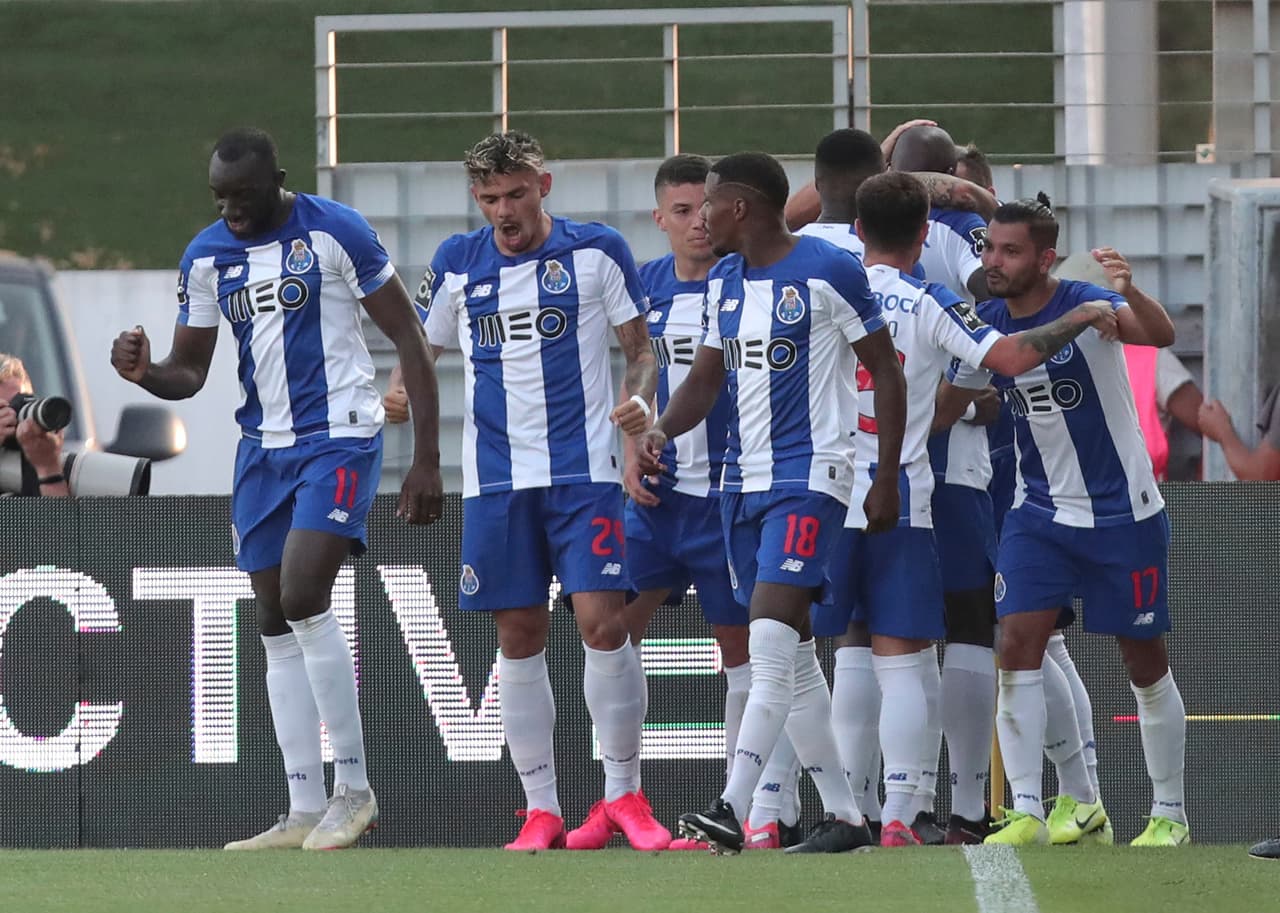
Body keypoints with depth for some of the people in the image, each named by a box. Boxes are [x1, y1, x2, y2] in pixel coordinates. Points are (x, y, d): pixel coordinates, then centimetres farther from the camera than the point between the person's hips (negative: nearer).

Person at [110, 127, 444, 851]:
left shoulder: (334, 232, -10)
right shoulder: (206, 257, 6)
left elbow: (410, 340, -6)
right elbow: (189, 375, 12)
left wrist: (426, 459, -10)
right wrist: (144, 372, -13)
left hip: (340, 438, -7)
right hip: (265, 447, 7)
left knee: (303, 596, -21)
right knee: (277, 624, 5)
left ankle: (355, 788, -11)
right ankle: (305, 813, 9)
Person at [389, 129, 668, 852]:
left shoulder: (597, 251, 0)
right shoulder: (457, 265, 7)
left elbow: (640, 347, 6)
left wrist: (640, 400, -14)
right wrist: (401, 391, -5)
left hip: (585, 470, -3)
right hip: (496, 479, 3)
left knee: (603, 623, -12)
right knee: (519, 638, 2)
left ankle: (624, 795, 0)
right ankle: (541, 810, 9)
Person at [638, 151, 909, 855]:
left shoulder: (829, 272, -10)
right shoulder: (724, 279, 12)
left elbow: (887, 375, -5)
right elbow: (705, 378, 19)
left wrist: (887, 481, -8)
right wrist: (661, 429, -2)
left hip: (808, 478, -8)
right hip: (744, 478, 8)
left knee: (771, 639, -20)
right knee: (792, 655, 8)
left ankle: (732, 809, -28)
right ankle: (844, 816, 14)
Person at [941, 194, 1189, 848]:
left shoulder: (1085, 306, -18)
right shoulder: (987, 326, -3)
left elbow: (1161, 335, -37)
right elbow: (946, 405, 11)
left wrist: (1130, 294, -57)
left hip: (1123, 512, -4)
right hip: (1039, 511, 4)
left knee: (1145, 663, 5)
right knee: (1018, 646, -11)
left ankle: (1168, 814, 18)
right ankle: (1027, 812, -6)